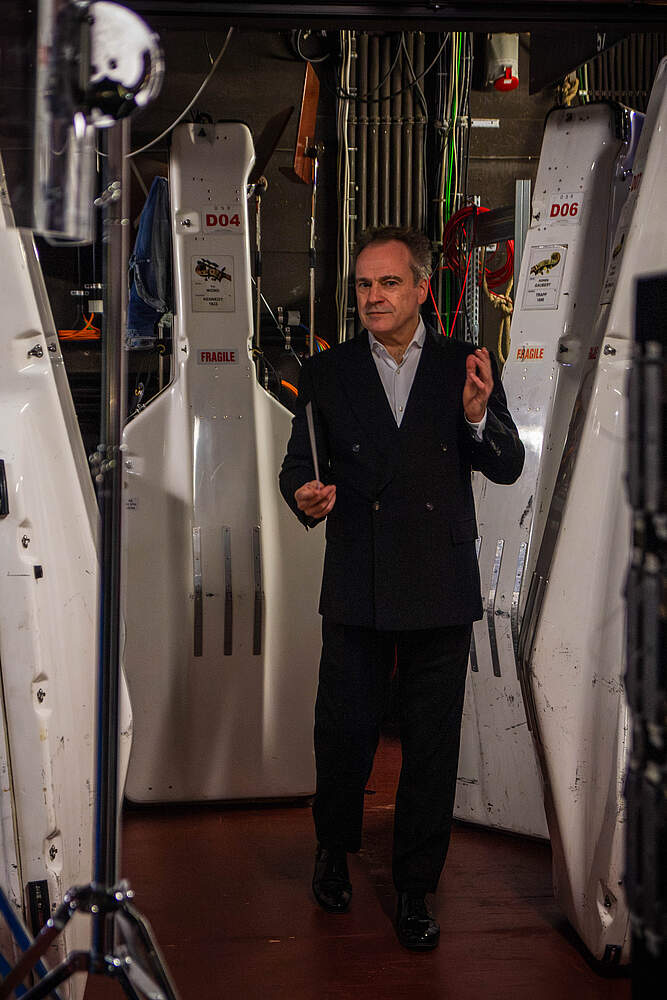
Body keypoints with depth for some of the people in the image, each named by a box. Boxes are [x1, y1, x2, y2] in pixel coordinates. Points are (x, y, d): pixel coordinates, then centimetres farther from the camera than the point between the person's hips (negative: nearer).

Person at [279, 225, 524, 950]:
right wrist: (307, 496, -18)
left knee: (432, 745, 7)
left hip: (440, 590, 0)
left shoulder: (467, 366, 3)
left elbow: (508, 468, 2)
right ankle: (334, 849, 36)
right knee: (343, 732, 7)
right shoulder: (325, 373, 5)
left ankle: (414, 890, 23)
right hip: (355, 589, 0)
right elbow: (298, 465, 5)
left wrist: (477, 417, -18)